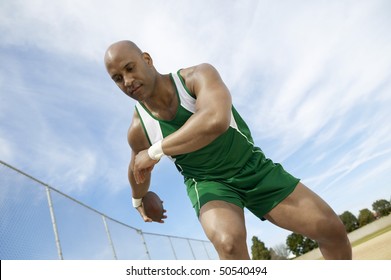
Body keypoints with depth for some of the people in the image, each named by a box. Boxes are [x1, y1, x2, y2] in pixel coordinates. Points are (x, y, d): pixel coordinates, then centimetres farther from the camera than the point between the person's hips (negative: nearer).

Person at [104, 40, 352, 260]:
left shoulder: (199, 76, -23)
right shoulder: (138, 131, -14)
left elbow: (216, 121, -44)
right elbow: (139, 172, 8)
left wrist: (155, 152, -36)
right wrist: (138, 202, 26)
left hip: (253, 166, 1)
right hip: (207, 182, 0)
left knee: (332, 229, 0)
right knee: (228, 243, -33)